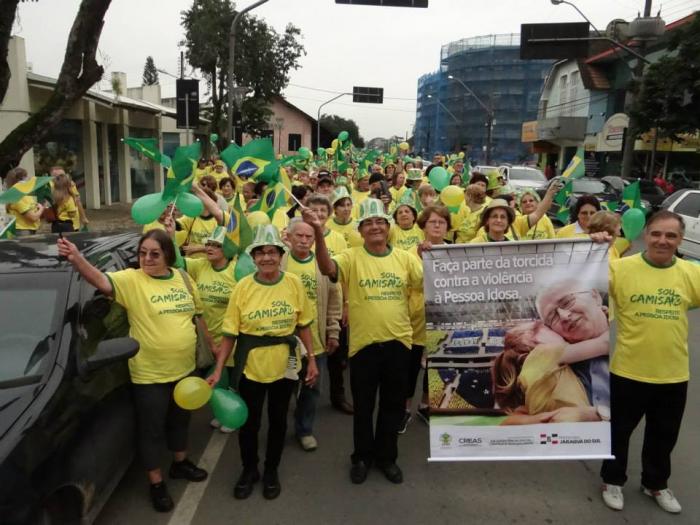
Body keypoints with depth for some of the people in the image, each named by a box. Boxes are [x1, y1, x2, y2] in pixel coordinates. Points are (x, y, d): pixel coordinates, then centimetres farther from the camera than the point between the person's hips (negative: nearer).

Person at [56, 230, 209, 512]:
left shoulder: (182, 278, 1)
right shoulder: (131, 280, -13)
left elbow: (197, 314, 12)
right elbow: (101, 281, -34)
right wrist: (77, 259, -52)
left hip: (184, 368, 5)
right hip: (149, 375, -4)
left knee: (180, 420, 24)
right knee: (152, 429, 10)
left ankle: (180, 463, 47)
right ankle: (156, 482, 29)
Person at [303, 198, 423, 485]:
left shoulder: (404, 258, 3)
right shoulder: (351, 257, -5)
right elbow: (326, 268, -24)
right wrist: (319, 232, -38)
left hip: (398, 341, 2)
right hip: (364, 342, -2)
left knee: (393, 404, 16)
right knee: (363, 405, 13)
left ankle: (387, 456, 35)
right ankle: (362, 457, 33)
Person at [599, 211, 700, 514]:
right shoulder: (622, 268, -12)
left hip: (673, 376, 3)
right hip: (628, 372, -3)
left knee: (663, 436, 22)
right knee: (619, 431, 16)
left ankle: (655, 484, 46)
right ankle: (613, 480, 39)